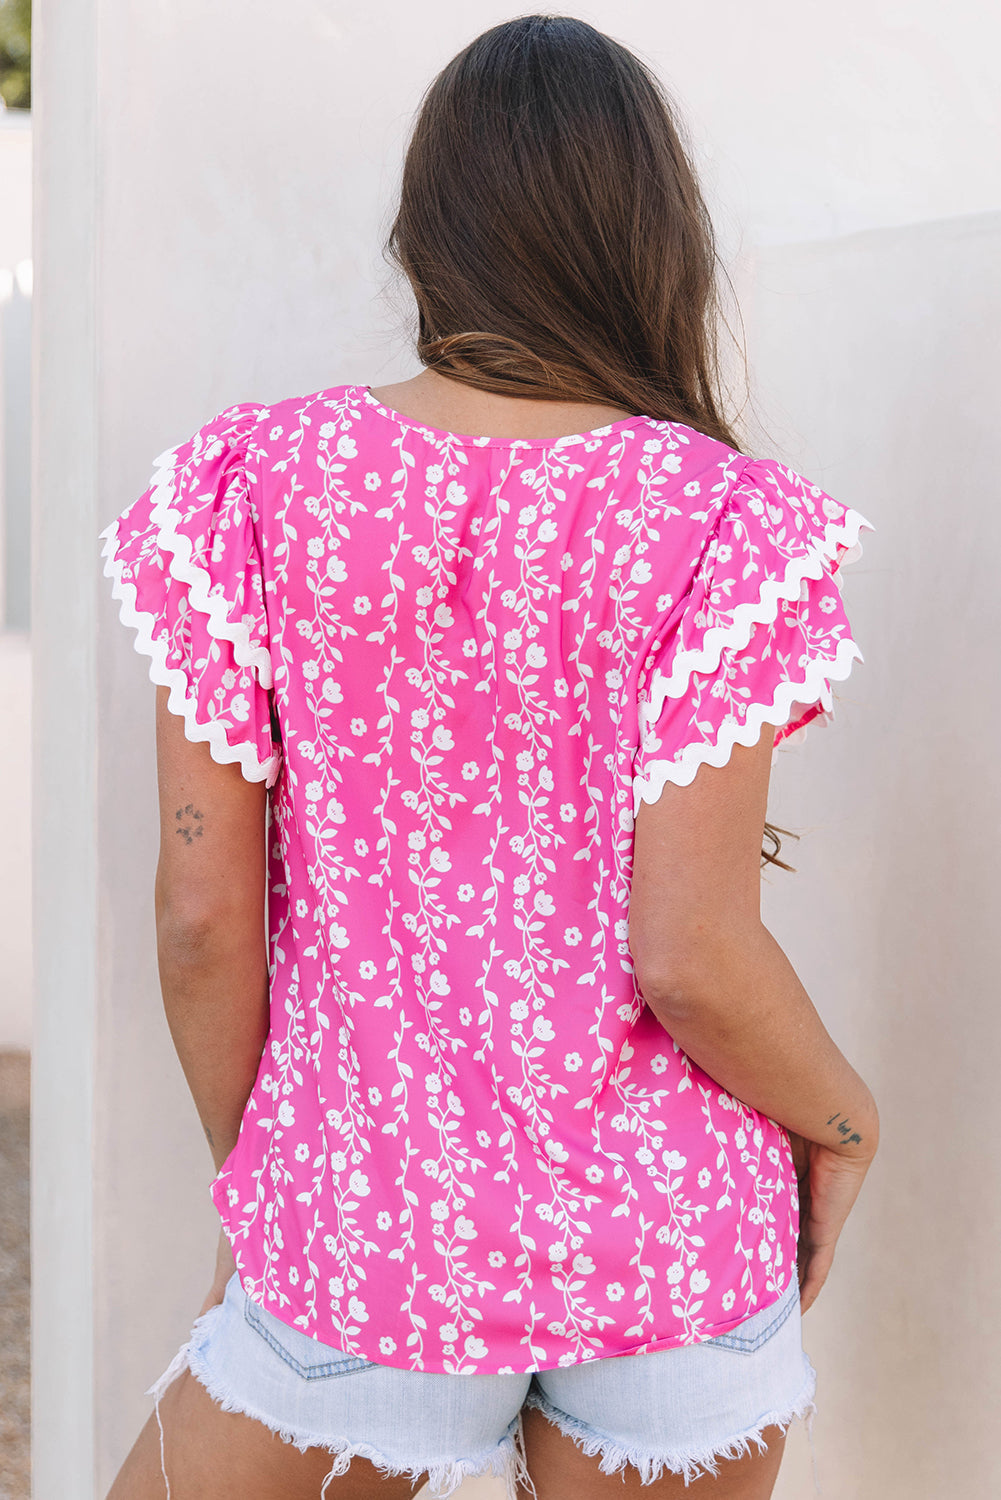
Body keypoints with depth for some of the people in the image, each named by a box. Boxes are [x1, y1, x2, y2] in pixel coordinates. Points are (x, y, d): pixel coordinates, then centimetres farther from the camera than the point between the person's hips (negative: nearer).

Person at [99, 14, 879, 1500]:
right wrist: (842, 1124, 4)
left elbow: (202, 912, -6)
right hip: (672, 1240, 1)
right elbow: (693, 959, -15)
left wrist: (249, 1182, 9)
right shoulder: (720, 526, -12)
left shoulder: (255, 488, -7)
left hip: (360, 1235, 0)